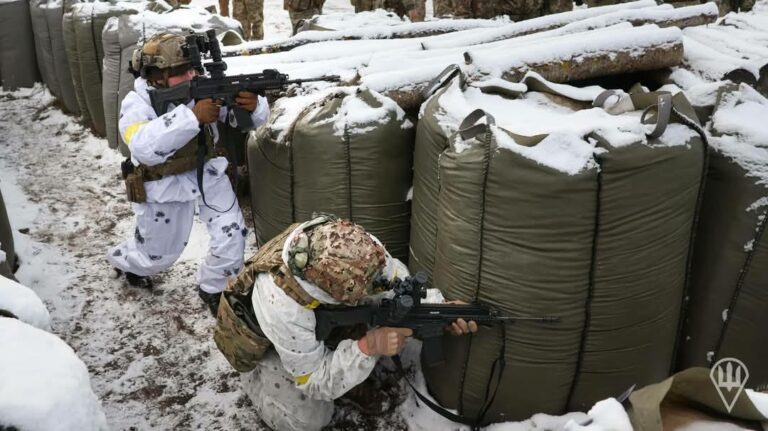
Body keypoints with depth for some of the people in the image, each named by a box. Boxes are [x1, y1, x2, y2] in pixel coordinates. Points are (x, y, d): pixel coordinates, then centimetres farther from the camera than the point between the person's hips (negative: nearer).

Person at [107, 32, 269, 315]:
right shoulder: (136, 104, -20)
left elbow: (251, 119, -11)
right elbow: (145, 147, -41)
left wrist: (254, 105, -37)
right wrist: (192, 116, -49)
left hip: (207, 173, 3)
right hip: (165, 186, -3)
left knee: (232, 233, -9)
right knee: (159, 253, 15)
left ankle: (213, 288, 19)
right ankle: (122, 259, 53)